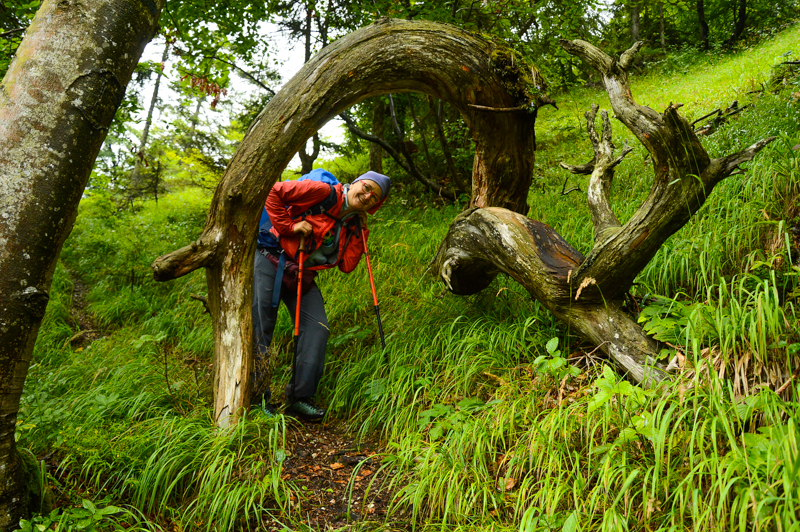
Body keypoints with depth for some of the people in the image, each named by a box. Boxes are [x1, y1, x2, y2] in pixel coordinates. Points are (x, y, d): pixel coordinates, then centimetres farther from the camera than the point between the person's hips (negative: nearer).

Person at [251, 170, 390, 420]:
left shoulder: (353, 225, 10)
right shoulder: (324, 193, -10)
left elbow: (346, 266, -1)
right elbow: (274, 192, -14)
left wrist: (360, 233, -4)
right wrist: (288, 225, -18)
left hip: (302, 276, 7)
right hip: (271, 261, -6)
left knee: (317, 329, -6)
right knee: (259, 327, -7)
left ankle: (299, 397, 2)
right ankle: (255, 397, 4)